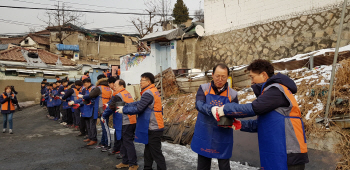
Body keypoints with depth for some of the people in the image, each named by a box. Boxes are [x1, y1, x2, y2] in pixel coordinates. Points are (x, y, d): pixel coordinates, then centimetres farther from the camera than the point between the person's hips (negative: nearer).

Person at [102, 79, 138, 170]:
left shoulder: (117, 96, -13)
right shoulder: (128, 94, 13)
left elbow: (110, 108, -9)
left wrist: (103, 116, 8)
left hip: (125, 123, -9)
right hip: (132, 121, 9)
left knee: (128, 143, -3)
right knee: (125, 142, 17)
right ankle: (125, 162, 27)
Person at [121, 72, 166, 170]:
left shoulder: (148, 93, -19)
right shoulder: (153, 91, 11)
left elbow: (138, 109, -21)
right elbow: (140, 103, 13)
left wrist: (124, 110, -9)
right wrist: (125, 106, 7)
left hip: (153, 129, -10)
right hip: (151, 128, 10)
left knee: (156, 153, -2)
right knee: (148, 151, 19)